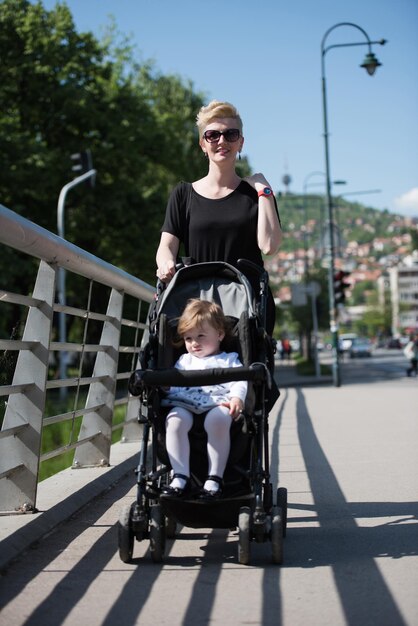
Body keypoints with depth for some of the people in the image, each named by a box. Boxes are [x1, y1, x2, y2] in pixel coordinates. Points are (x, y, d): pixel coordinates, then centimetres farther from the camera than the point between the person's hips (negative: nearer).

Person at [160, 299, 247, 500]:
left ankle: (215, 478, -30)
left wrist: (237, 397, -17)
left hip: (218, 403, -3)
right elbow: (172, 382, 23)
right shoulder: (184, 361, 34)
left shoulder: (229, 360, 22)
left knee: (218, 419, -38)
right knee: (175, 420, -33)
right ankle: (180, 477, -30)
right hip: (184, 404, 3)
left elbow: (239, 381, 5)